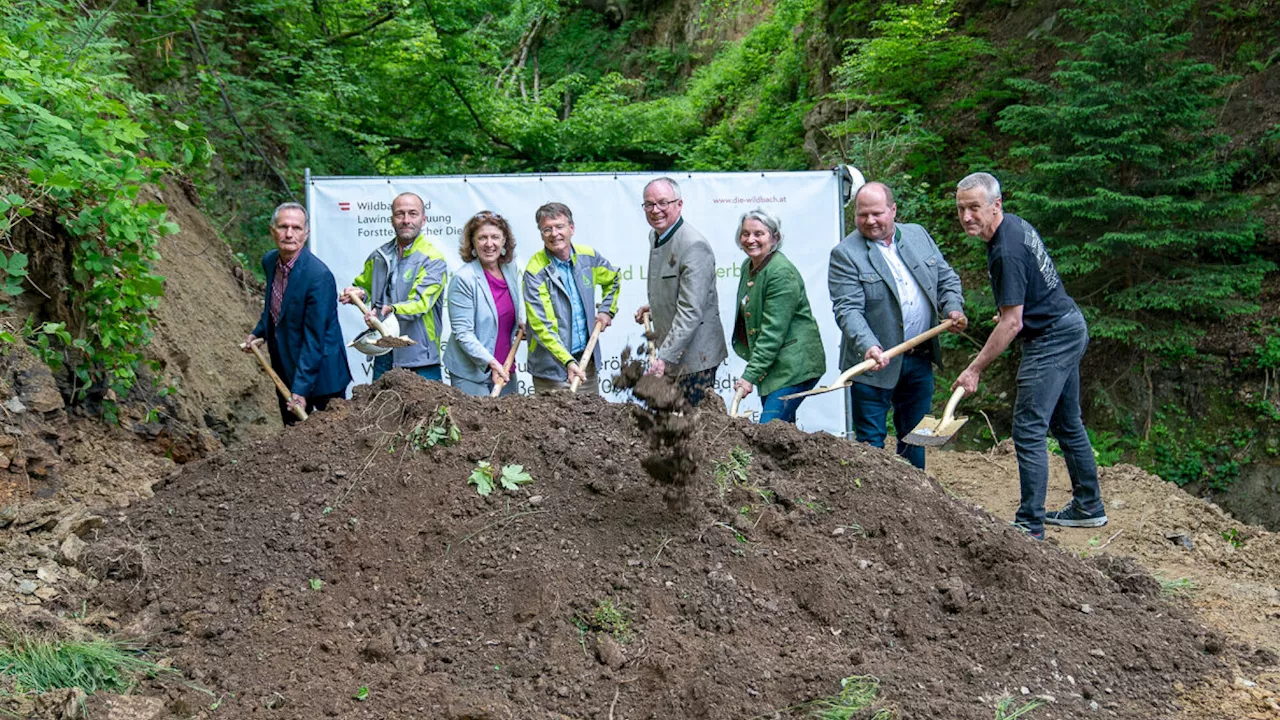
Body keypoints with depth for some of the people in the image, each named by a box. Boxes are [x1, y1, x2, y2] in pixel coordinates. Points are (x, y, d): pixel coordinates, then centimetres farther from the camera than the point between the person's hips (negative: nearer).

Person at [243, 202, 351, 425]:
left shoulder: (319, 276, -25)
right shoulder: (269, 261, 0)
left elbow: (314, 339, -25)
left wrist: (301, 390, -26)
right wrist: (258, 332, 11)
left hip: (319, 375, -8)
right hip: (286, 371, 8)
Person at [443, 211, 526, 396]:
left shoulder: (511, 268, 3)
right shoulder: (463, 279, -16)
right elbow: (463, 333, -18)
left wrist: (522, 319, 9)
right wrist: (491, 362, -27)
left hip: (505, 369, 7)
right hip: (471, 372, -6)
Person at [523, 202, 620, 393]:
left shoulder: (588, 257, 2)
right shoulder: (535, 272, -14)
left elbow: (612, 279, 26)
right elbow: (541, 326, -20)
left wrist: (607, 310, 13)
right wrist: (568, 362, -28)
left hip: (587, 359, 5)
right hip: (551, 366, -5)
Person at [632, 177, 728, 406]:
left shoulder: (694, 246, -21)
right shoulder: (655, 237, 10)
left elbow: (690, 311, -26)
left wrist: (664, 356, -28)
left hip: (694, 355, -9)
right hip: (667, 350, 9)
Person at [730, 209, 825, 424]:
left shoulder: (782, 273, -18)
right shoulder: (748, 267, 11)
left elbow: (773, 332, -22)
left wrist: (750, 375, -23)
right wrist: (752, 371, 17)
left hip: (794, 367, -9)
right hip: (771, 366, 9)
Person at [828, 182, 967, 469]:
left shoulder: (919, 235, 7)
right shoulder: (845, 254, -11)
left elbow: (946, 278, 15)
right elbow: (848, 310, -19)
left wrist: (953, 308, -5)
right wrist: (868, 346, -35)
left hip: (920, 360, 5)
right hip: (876, 362, -5)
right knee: (870, 443, 2)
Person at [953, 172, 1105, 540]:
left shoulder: (1006, 252, -25)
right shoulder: (1016, 224, 6)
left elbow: (1011, 323, -24)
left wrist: (975, 369, -21)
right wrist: (1012, 313, 32)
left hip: (1051, 339, -11)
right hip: (1070, 329, 11)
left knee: (1029, 431, -9)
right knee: (1067, 423, 18)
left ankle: (1030, 525, -6)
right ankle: (1088, 508, 29)